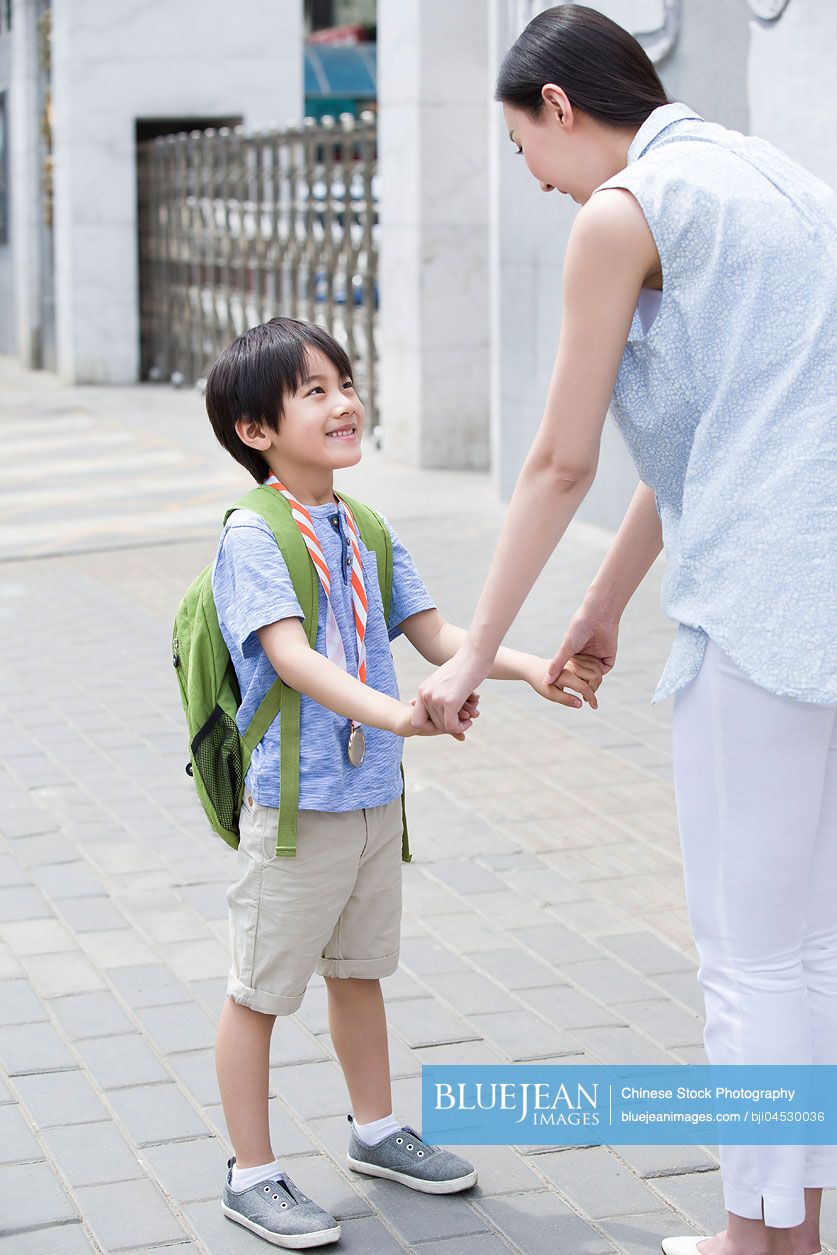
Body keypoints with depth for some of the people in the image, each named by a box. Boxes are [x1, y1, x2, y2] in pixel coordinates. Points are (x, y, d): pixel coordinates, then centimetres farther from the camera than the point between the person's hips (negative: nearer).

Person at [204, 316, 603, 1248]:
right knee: (260, 987, 5)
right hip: (295, 798, -7)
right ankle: (252, 1176, 16)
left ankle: (375, 1130, 39)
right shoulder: (251, 536, -16)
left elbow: (435, 633, 8)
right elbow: (291, 656, -27)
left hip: (374, 792, 7)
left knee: (360, 969, 22)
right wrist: (393, 711, -41)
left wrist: (530, 668, -7)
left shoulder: (366, 530, 7)